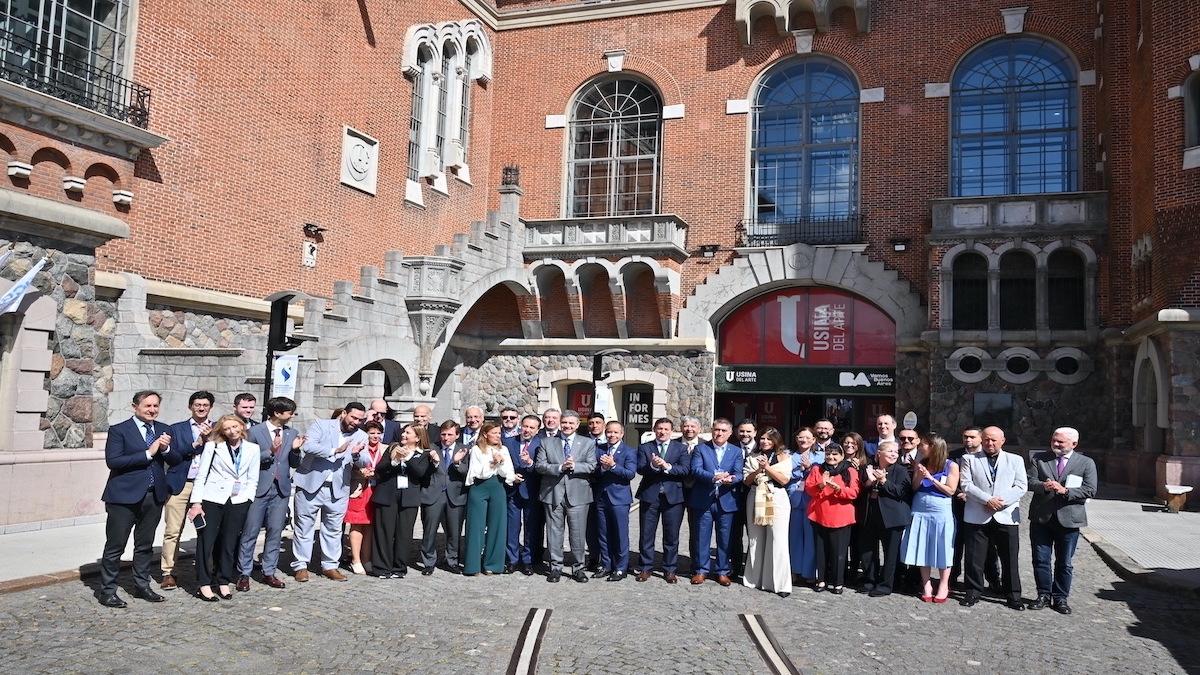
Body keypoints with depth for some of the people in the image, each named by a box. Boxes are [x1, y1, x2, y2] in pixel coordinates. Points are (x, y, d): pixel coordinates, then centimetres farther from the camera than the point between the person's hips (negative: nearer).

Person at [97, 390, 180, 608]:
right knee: (115, 546, 2)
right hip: (125, 496, -5)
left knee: (145, 545, 16)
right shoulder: (119, 430, -6)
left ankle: (142, 586, 29)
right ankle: (107, 592, 14)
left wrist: (166, 449, -13)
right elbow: (113, 461, -17)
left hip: (154, 496, 5)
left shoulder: (163, 430, 9)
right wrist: (148, 453, -19)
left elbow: (176, 461, 8)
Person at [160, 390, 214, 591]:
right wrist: (197, 443, -10)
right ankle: (168, 573, 10)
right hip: (180, 485, 0)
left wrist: (209, 438, -12)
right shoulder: (176, 429, 10)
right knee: (172, 532, 0)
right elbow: (173, 455, -2)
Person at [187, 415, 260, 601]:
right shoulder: (212, 446, 2)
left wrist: (246, 498, -3)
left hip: (238, 502, 2)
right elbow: (201, 476, 0)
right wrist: (196, 503, -6)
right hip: (212, 499, -2)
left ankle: (223, 583, 16)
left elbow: (252, 480, 10)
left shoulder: (253, 449, 7)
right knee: (205, 541, -3)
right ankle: (204, 585, 6)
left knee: (229, 543, 6)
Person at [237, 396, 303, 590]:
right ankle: (244, 574, 12)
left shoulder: (292, 433, 8)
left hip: (281, 489, 4)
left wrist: (295, 450, -9)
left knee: (275, 532, 7)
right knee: (250, 533, 2)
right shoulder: (255, 432, -4)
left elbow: (294, 464, 10)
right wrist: (270, 451, -19)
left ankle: (269, 572, 17)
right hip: (258, 488, -4)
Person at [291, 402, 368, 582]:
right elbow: (308, 446, -17)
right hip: (311, 485, -3)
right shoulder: (321, 425, -3)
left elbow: (363, 462, -2)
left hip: (338, 490, 3)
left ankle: (330, 566, 22)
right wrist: (334, 451, -22)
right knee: (304, 527, 6)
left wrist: (356, 454, -24)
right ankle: (300, 566, 17)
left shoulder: (361, 436, 6)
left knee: (333, 529, 10)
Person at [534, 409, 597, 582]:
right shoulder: (546, 442, 8)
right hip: (553, 493, 1)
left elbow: (592, 466, -2)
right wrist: (560, 467, -15)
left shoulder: (588, 443, 7)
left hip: (577, 494, -1)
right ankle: (556, 567, 17)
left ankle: (578, 568, 15)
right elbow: (539, 465, -2)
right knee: (554, 531, 6)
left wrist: (574, 466, -17)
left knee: (578, 533, 3)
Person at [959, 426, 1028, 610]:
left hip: (1006, 517, 0)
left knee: (1010, 559, 4)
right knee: (974, 558, 4)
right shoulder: (969, 459, 7)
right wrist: (987, 500, -15)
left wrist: (1001, 502, -12)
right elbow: (966, 484, -3)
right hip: (977, 517, 0)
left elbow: (1021, 486, 1)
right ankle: (973, 592, 16)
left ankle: (1013, 596, 17)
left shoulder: (1015, 460, 10)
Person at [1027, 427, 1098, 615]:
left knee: (1064, 563, 8)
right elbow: (1030, 481, -1)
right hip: (1041, 518, 1)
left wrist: (1065, 491, -18)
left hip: (1069, 520, -1)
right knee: (1040, 560, 6)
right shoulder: (1039, 459, 7)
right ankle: (1044, 595, 19)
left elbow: (1090, 490, -5)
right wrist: (1043, 486, -22)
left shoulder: (1086, 463, 4)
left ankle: (1060, 598, 20)